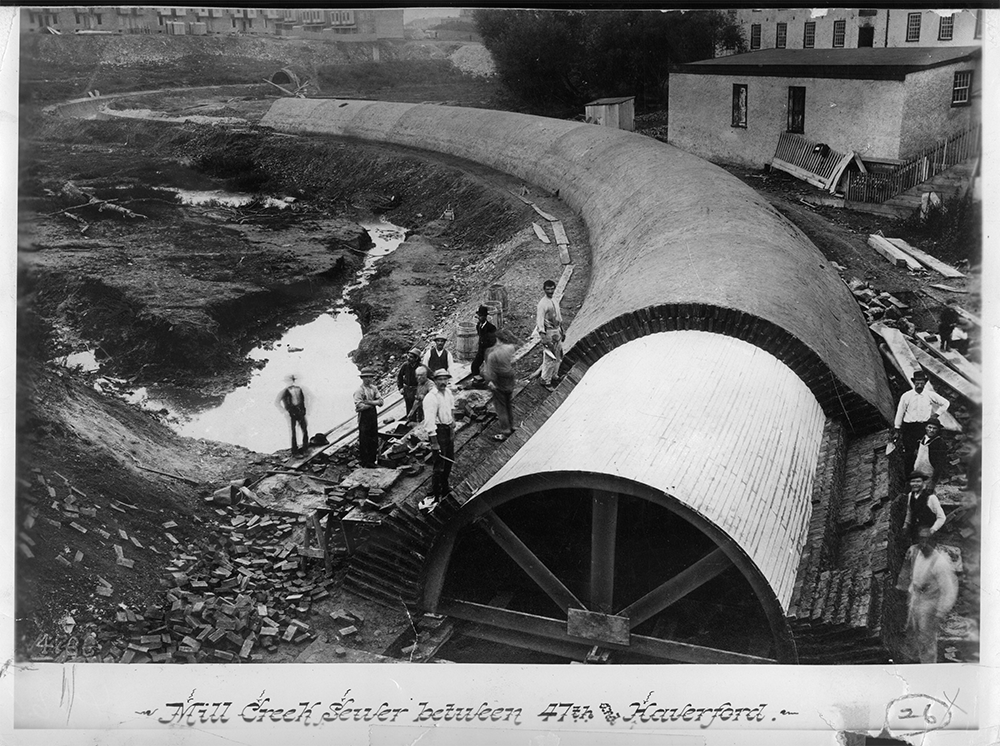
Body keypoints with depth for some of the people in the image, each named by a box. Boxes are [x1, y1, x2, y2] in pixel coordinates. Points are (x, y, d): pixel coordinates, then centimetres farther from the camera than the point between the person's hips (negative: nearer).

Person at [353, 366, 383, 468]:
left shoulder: (374, 388, 7)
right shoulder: (359, 391, -12)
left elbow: (380, 402, -1)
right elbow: (359, 406, -21)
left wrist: (369, 402, -16)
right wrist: (373, 404, -9)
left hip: (373, 416, 6)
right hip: (364, 417, -6)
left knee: (374, 440, 10)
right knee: (364, 441, 1)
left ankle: (372, 460, 21)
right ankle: (364, 462, 10)